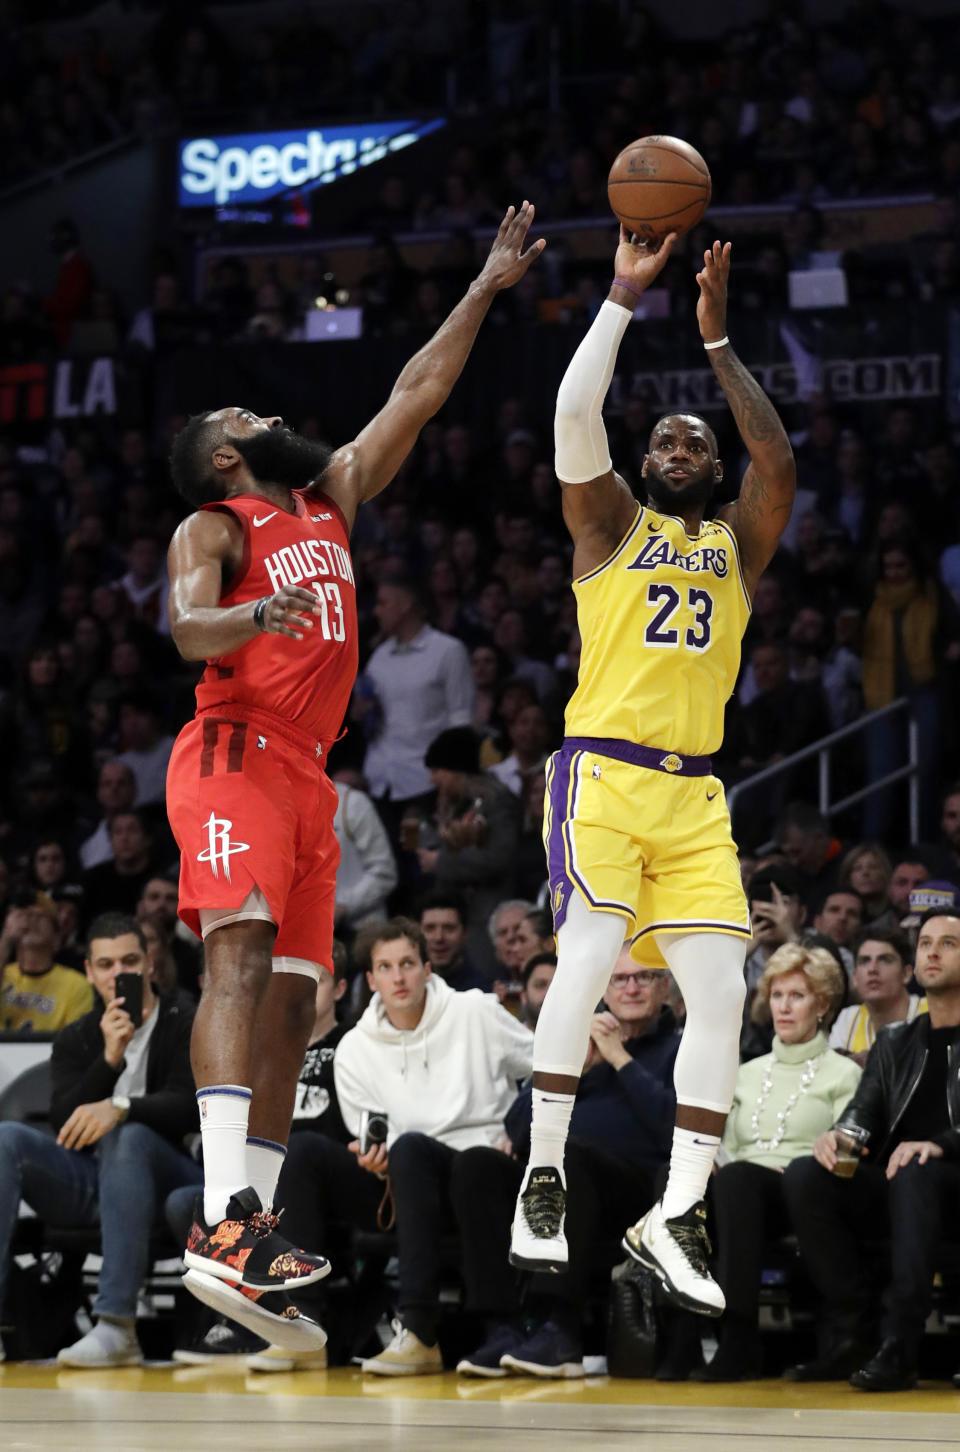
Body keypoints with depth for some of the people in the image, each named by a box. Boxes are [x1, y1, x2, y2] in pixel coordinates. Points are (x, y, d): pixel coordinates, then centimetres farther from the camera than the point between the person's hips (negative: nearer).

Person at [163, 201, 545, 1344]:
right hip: (234, 754, -8)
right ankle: (225, 1214, -38)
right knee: (241, 956, -23)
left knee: (293, 1000, 1)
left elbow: (414, 397, 26)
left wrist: (485, 290, 25)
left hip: (307, 775, 8)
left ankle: (246, 1250, -3)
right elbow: (187, 628, -15)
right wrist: (247, 617, -36)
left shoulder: (331, 500, 24)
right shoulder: (213, 528, 3)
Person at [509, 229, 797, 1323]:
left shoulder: (738, 543, 16)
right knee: (587, 956, -21)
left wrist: (716, 340, -4)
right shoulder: (612, 525, 10)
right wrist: (624, 296, -10)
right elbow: (574, 417, -7)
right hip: (601, 772, -3)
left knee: (720, 990, -7)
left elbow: (778, 463, -3)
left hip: (695, 793, 4)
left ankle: (677, 1212, -2)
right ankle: (543, 1175, -8)